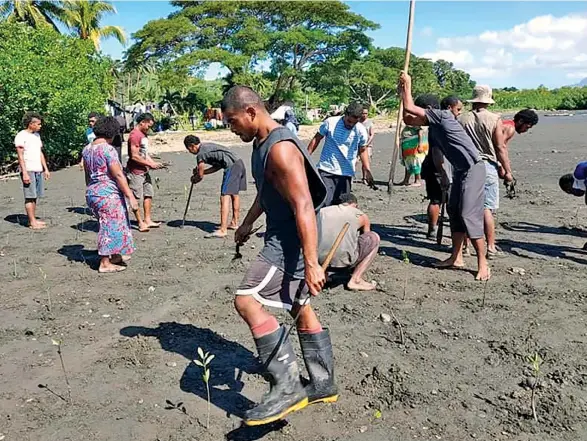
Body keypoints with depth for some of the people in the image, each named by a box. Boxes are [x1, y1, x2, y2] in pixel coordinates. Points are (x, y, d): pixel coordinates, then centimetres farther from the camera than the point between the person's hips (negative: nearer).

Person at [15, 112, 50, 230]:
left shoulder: (37, 135, 16)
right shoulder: (21, 136, -7)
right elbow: (20, 156, -11)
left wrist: (46, 169, 16)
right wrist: (24, 173, -17)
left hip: (38, 170, 8)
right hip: (28, 170, -7)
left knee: (35, 196, 9)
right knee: (30, 197, -5)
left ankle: (33, 219, 15)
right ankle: (32, 222, -3)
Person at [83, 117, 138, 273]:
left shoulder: (87, 149, 10)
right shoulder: (108, 149, -16)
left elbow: (87, 175, 18)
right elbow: (118, 175, -20)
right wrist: (131, 196, -18)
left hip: (92, 192, 9)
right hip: (109, 194, -9)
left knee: (109, 225, 20)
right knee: (111, 226, 1)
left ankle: (115, 256, 31)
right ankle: (105, 263, 7)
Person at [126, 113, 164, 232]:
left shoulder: (143, 134, 14)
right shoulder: (134, 135, -17)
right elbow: (134, 156, -22)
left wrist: (154, 163, 5)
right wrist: (150, 164, -15)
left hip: (144, 171, 10)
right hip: (135, 172, -10)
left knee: (148, 194, 11)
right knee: (137, 198, -2)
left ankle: (148, 220, 18)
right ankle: (141, 223, 4)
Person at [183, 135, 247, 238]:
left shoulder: (200, 154, -3)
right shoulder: (208, 146, 24)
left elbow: (200, 176, 3)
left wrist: (194, 179, 25)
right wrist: (201, 171, 27)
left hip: (231, 167, -10)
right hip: (239, 163, 10)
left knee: (225, 197, -12)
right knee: (234, 194, 21)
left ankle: (223, 230, -18)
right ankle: (235, 223, 33)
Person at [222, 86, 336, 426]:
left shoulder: (281, 149, -21)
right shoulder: (262, 144, 11)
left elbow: (304, 206, -27)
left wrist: (311, 263, -30)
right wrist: (248, 222, 36)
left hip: (293, 243, -11)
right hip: (281, 239, 11)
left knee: (247, 301, -17)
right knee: (301, 309, 16)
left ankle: (287, 388, -11)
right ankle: (324, 385, 29)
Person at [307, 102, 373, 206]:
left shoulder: (361, 131, -2)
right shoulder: (330, 122, -6)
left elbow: (363, 150, 10)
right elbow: (316, 139, 5)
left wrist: (367, 170, 2)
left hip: (346, 173, 2)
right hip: (326, 170, -2)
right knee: (324, 203, -12)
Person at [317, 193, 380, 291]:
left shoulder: (323, 211, 18)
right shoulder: (360, 215, 12)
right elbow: (366, 239, 29)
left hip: (319, 261, 5)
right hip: (342, 262, -5)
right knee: (374, 238, 16)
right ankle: (355, 280, 10)